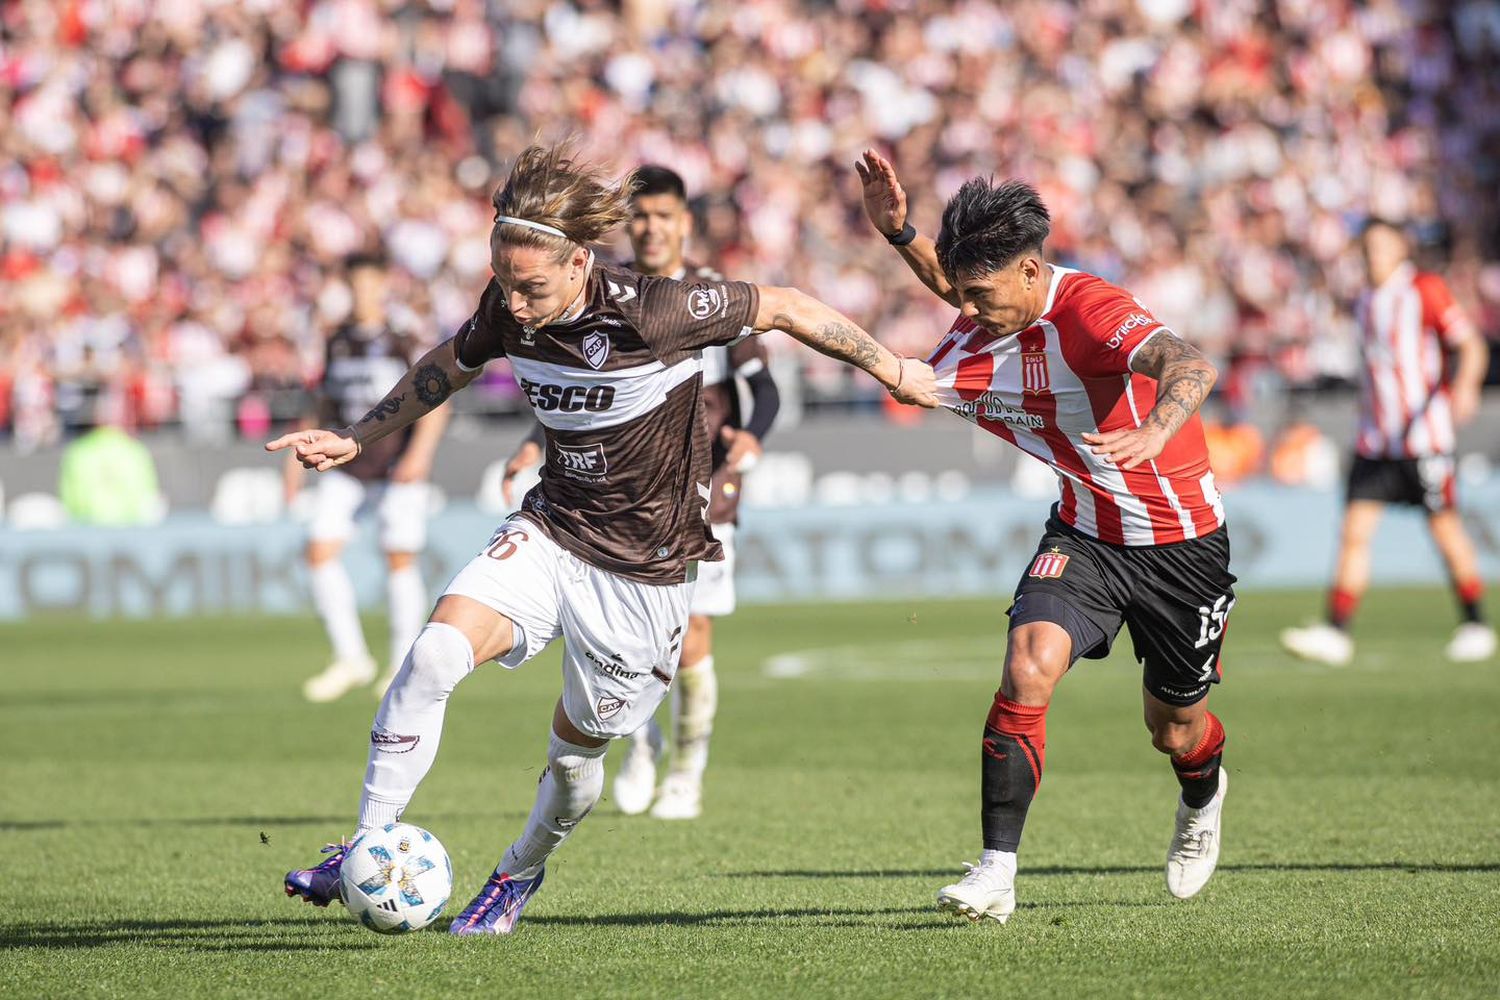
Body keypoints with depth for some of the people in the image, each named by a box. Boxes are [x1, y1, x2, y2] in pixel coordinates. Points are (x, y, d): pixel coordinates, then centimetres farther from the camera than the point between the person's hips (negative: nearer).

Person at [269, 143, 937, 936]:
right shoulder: (508, 313, -8)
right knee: (435, 653, -22)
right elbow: (449, 366, 15)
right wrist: (356, 439, 17)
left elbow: (783, 308, -12)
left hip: (644, 569, -3)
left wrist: (895, 373, -3)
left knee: (575, 747, 8)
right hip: (550, 532, 4)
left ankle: (521, 874, 40)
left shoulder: (653, 313, -25)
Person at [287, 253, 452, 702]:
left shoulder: (405, 340, -5)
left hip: (398, 469, -5)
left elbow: (436, 403, -9)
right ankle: (351, 659, 1)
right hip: (345, 467, 5)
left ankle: (404, 665, 14)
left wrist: (419, 454, -21)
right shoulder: (336, 343, 11)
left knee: (401, 561, -1)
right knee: (320, 551, -8)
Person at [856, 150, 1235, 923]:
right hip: (1084, 533, 5)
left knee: (1175, 733, 12)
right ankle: (997, 873, -21)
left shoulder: (1090, 310, -30)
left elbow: (1191, 367, -45)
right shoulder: (991, 320, -9)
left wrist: (1152, 433, -66)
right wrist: (898, 233, -7)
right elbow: (955, 286, 13)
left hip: (1181, 544, -5)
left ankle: (1203, 798, 51)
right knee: (1028, 668, -22)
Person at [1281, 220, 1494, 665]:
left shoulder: (1427, 290, -5)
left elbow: (1472, 346, -9)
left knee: (1446, 528, 1)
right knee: (1355, 528, -4)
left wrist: (1464, 388, -27)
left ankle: (1475, 625, 14)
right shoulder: (1367, 302, 14)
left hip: (1424, 435, -6)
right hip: (1376, 440, 6)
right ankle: (1336, 632, -7)